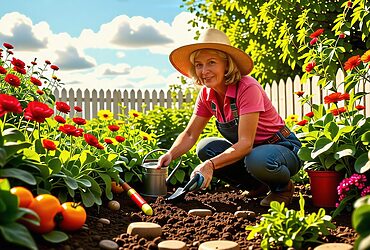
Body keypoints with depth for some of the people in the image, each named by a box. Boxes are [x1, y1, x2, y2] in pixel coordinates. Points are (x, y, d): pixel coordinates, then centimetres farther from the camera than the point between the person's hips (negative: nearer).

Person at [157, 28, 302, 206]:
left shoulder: (247, 88, -27)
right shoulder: (207, 94, -6)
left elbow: (245, 143, -32)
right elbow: (190, 134, -3)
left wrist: (210, 164, -44)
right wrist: (170, 154, -23)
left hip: (285, 149, -7)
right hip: (249, 150, 7)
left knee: (257, 160, -38)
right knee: (205, 147, -14)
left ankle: (283, 187, -2)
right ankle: (257, 186, 4)